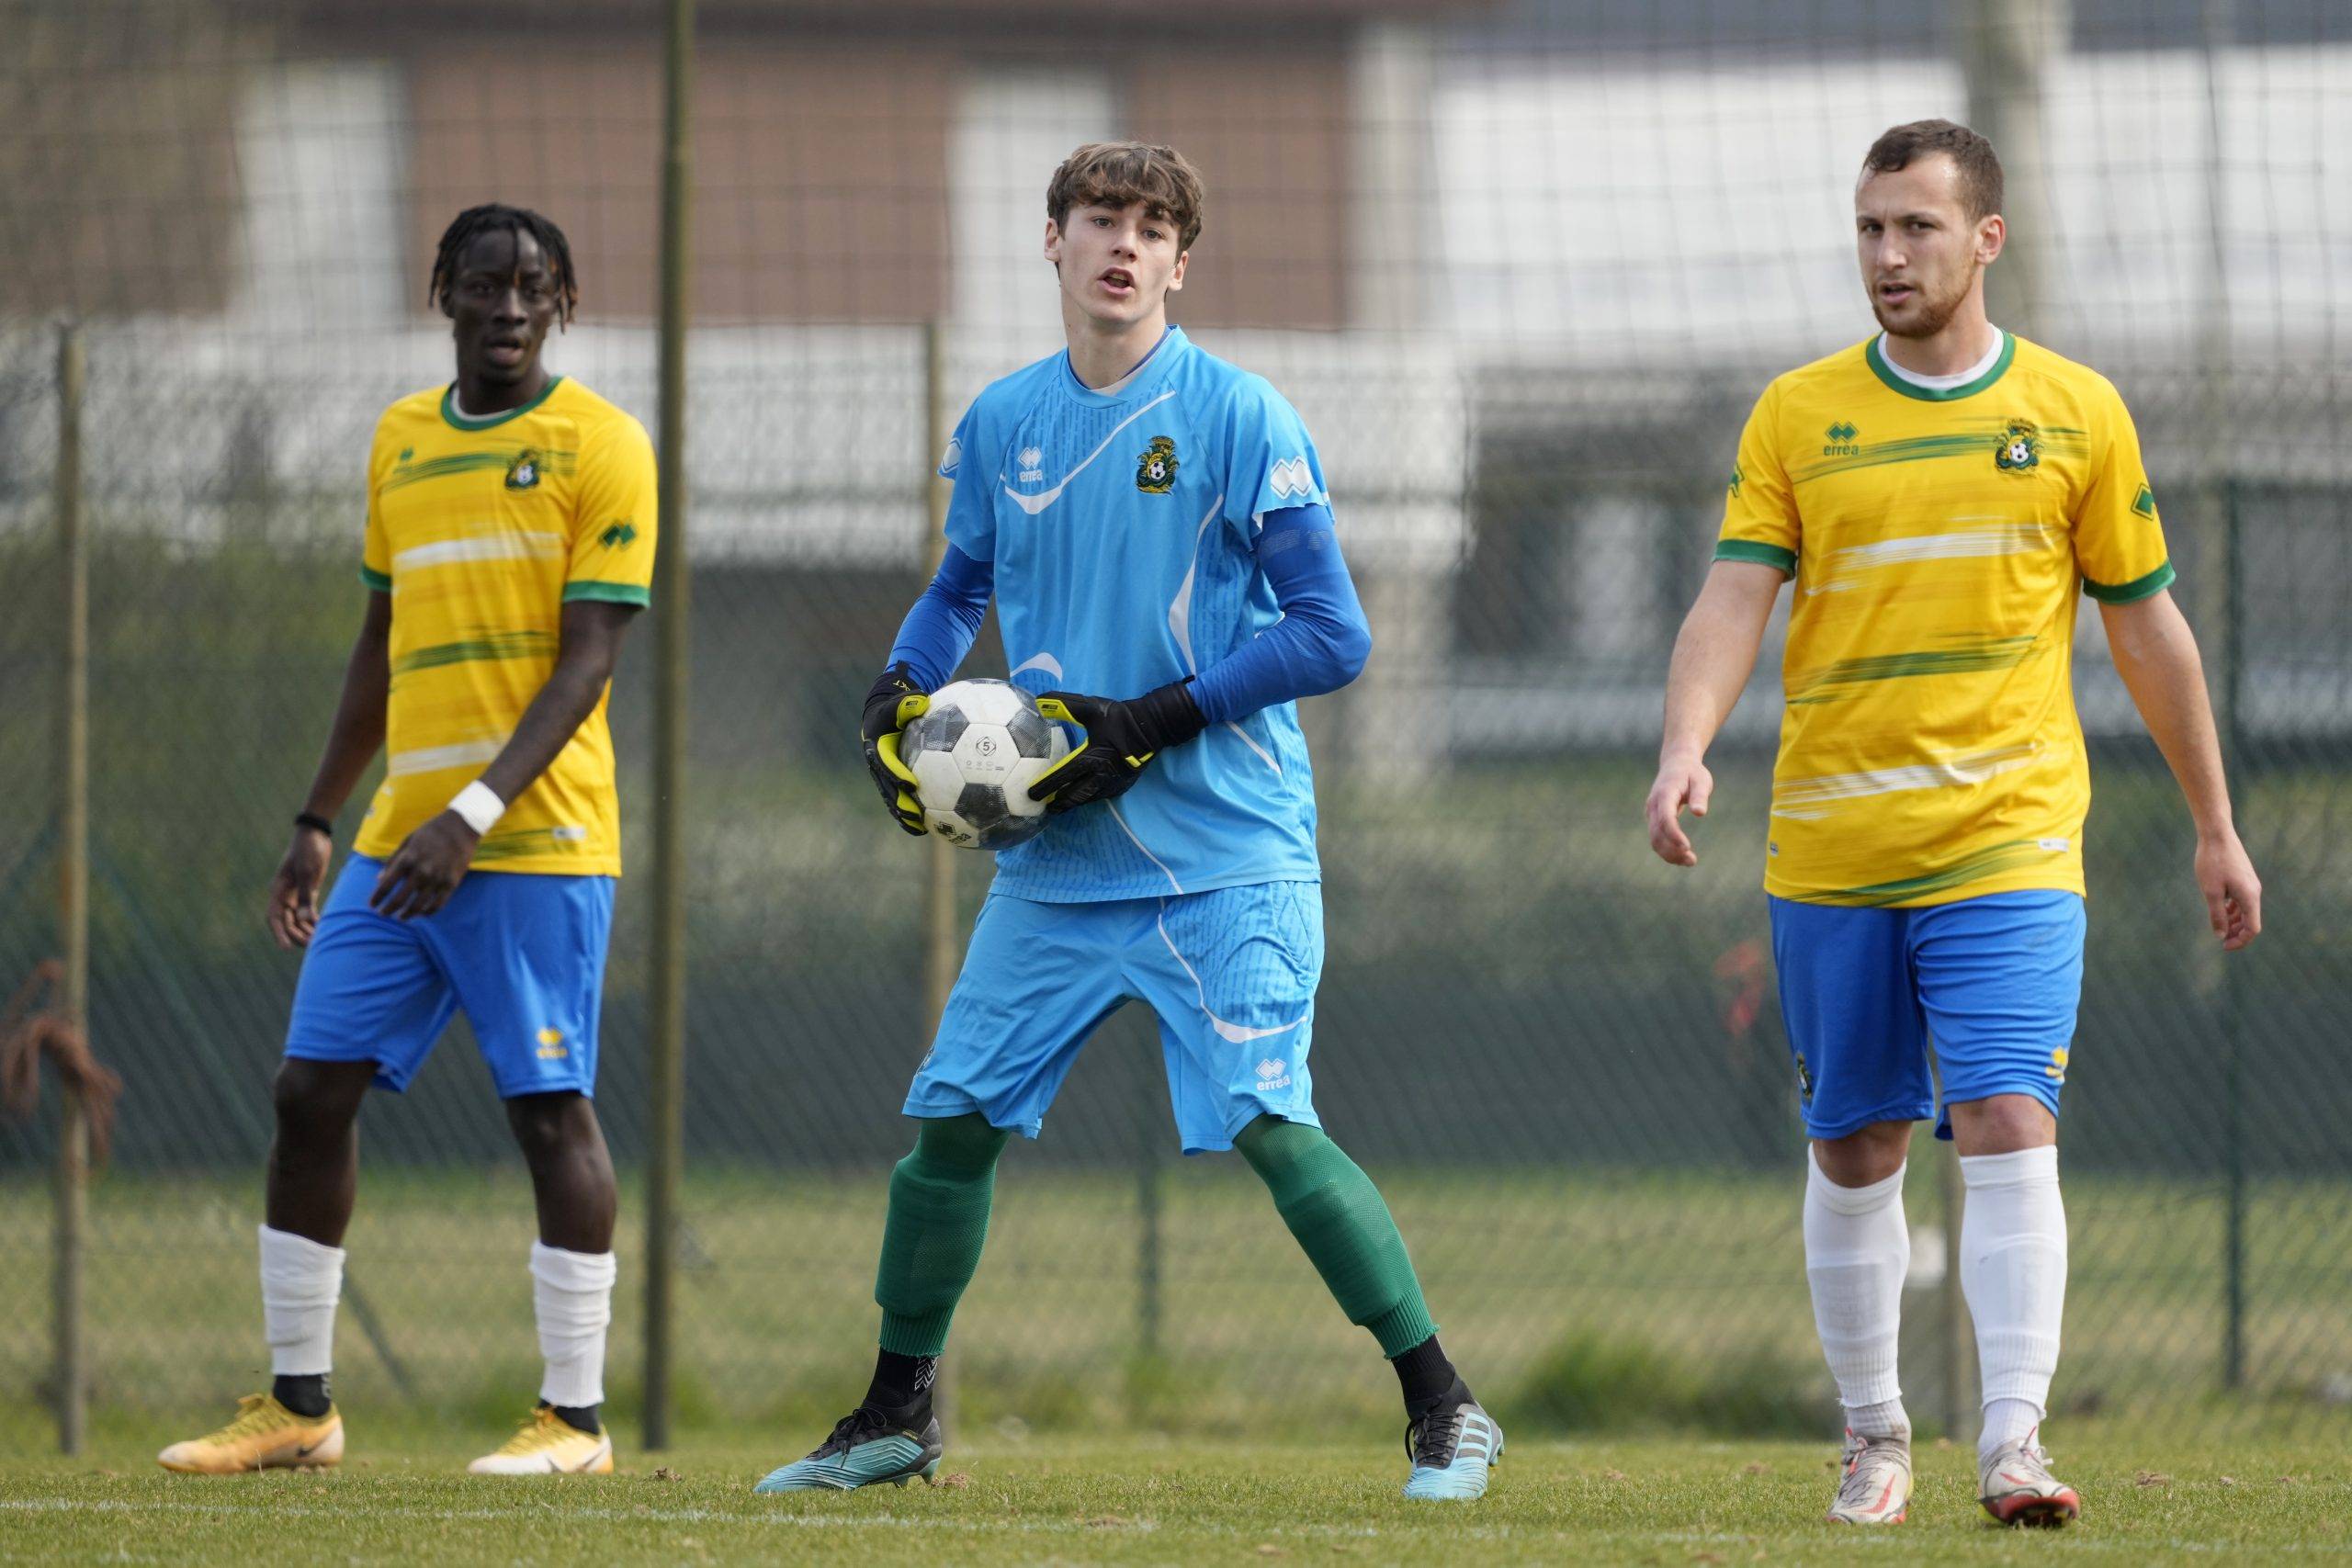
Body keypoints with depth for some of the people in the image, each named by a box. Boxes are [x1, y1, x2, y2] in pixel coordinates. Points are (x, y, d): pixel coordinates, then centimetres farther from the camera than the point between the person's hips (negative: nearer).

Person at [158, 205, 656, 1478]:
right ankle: (297, 1405, 11)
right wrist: (318, 822, 19)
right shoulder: (401, 441, 16)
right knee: (312, 1089, 3)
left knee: (549, 1107, -6)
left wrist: (472, 815, -20)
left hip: (537, 836, -6)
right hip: (398, 838, 6)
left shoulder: (599, 446, -4)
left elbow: (586, 659, -11)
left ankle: (575, 1417, 0)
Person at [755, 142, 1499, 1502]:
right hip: (1060, 862, 6)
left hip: (1226, 859, -5)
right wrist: (901, 691, 6)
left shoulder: (1241, 421, -8)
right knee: (953, 1115, 5)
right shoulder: (1003, 424, 9)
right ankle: (897, 1419, 22)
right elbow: (964, 586, 26)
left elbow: (1332, 635, -10)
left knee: (1268, 1124, -16)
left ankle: (1445, 1412, -6)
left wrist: (1149, 722, -16)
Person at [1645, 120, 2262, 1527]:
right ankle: (1876, 1440, 20)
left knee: (2010, 1127, -15)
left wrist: (2216, 828, 15)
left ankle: (2014, 1441, -18)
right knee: (1854, 1151, 7)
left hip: (2010, 842, -2)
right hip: (1829, 852, 2)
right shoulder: (1798, 414, 6)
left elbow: (2146, 624, 12)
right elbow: (1736, 596, -2)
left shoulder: (2076, 411, 5)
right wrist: (1687, 750, -21)